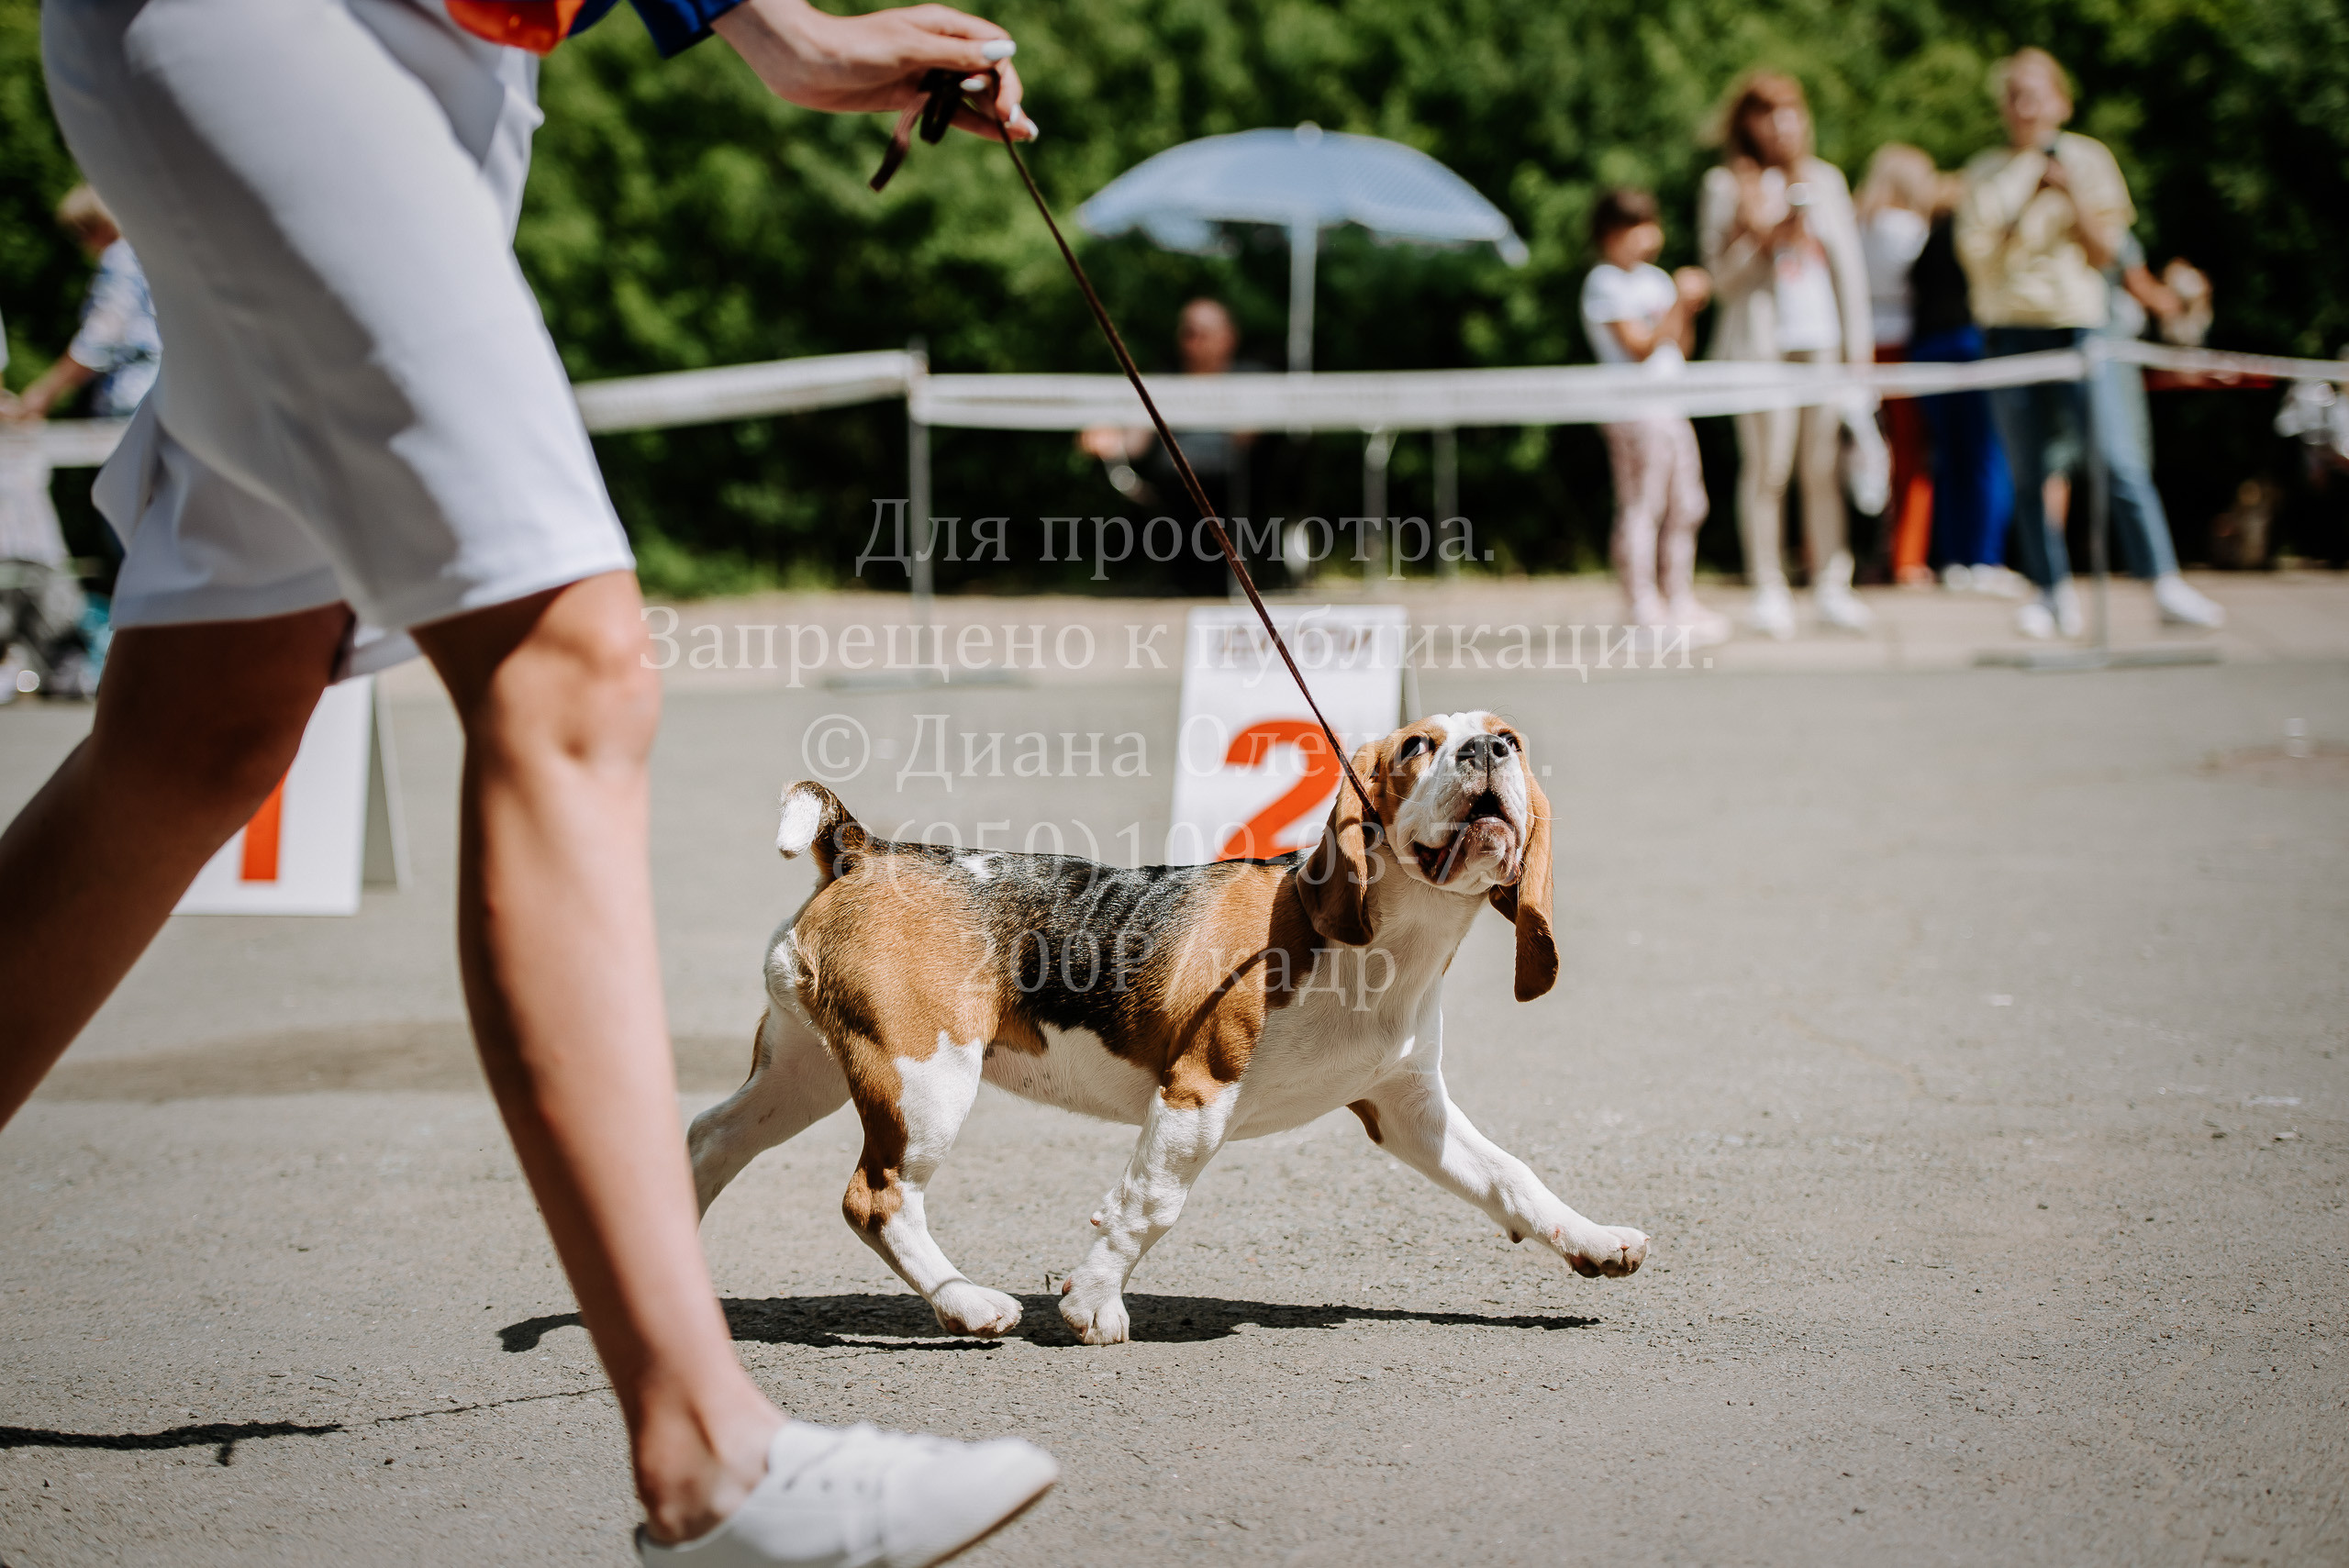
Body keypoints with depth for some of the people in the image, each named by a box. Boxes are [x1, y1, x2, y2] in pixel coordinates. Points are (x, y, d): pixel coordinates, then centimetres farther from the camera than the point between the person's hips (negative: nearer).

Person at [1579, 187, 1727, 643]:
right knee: (1641, 507, -8)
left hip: (1671, 407, 9)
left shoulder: (1655, 278, 17)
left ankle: (1680, 603, 19)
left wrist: (1688, 310, 0)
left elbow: (1680, 348, 16)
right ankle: (1642, 608, -4)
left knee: (1686, 505, 11)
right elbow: (1640, 346, -16)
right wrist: (1679, 304, -17)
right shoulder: (1605, 283, -8)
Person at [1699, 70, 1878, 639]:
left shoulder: (1825, 179, 15)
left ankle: (1831, 587, 6)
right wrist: (1757, 238, -16)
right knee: (1765, 468, -7)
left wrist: (1858, 341, 9)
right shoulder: (1726, 185, 4)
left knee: (1822, 468, 2)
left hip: (1823, 339, 3)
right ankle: (1769, 590, -2)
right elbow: (1722, 276, 1)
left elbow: (1849, 262, 15)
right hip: (1760, 344, -3)